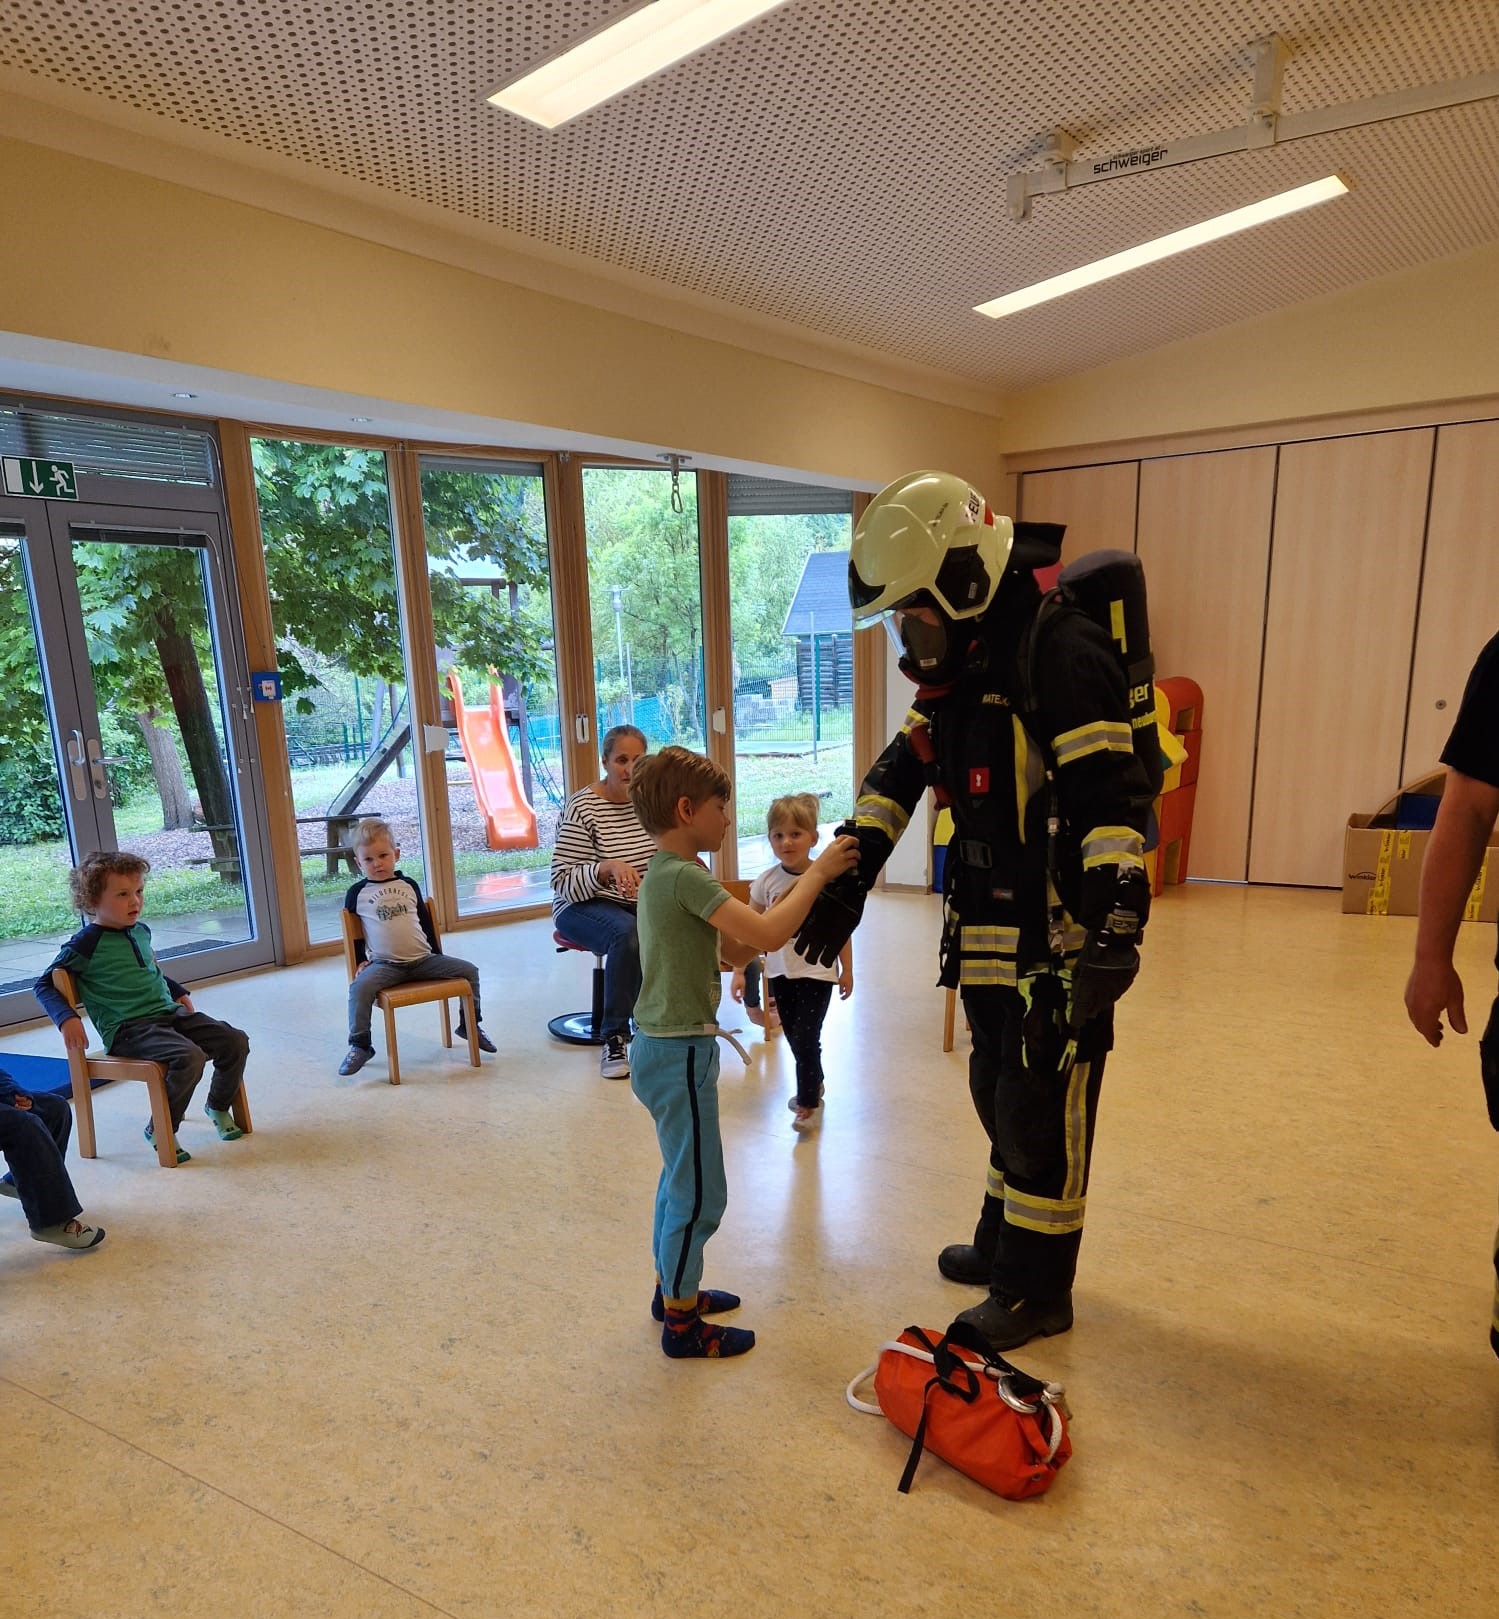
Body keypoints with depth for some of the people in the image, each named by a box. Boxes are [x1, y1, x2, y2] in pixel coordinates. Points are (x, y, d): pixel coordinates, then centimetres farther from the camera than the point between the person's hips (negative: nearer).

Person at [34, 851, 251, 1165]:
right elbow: (44, 985, -2)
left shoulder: (141, 930, 14)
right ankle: (160, 1130, -10)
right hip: (127, 1030, -7)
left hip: (170, 1014, 7)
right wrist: (66, 1018, -16)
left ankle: (219, 1107, 18)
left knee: (236, 1042, -7)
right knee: (190, 1057, -32)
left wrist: (178, 992, 24)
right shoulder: (85, 944, -7)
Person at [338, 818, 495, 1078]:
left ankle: (469, 1025, 11)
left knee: (469, 970, -8)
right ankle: (359, 1045, -14)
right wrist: (360, 961, 5)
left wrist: (437, 954, 14)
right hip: (385, 965, -3)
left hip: (424, 960, 3)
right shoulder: (357, 893, 3)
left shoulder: (408, 885, 10)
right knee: (360, 987, -31)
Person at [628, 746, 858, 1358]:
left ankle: (673, 1289, 39)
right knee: (699, 1193, 3)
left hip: (665, 1048, 10)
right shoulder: (686, 876, -21)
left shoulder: (663, 874, 10)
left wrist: (793, 896, 1)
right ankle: (681, 1324, 18)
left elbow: (732, 950, 10)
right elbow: (768, 936, -29)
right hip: (680, 1053, -10)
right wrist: (816, 873, -16)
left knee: (681, 1179, 23)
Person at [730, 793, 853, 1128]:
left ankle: (808, 1103, 13)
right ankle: (814, 1085, 40)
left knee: (805, 1036, -6)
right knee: (793, 1035, 15)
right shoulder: (766, 882, -6)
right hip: (780, 971, 4)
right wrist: (739, 972, -2)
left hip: (817, 971, -4)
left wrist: (846, 970, 0)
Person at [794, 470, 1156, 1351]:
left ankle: (1038, 1291, 25)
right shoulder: (959, 666, 11)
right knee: (999, 1095, 22)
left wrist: (1114, 926, -31)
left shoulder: (1061, 649, -18)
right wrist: (847, 880, 13)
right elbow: (899, 775, 16)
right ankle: (1004, 1244, 42)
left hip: (1058, 941, -9)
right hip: (992, 936, 9)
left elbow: (1113, 797, -26)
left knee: (1043, 1112, 5)